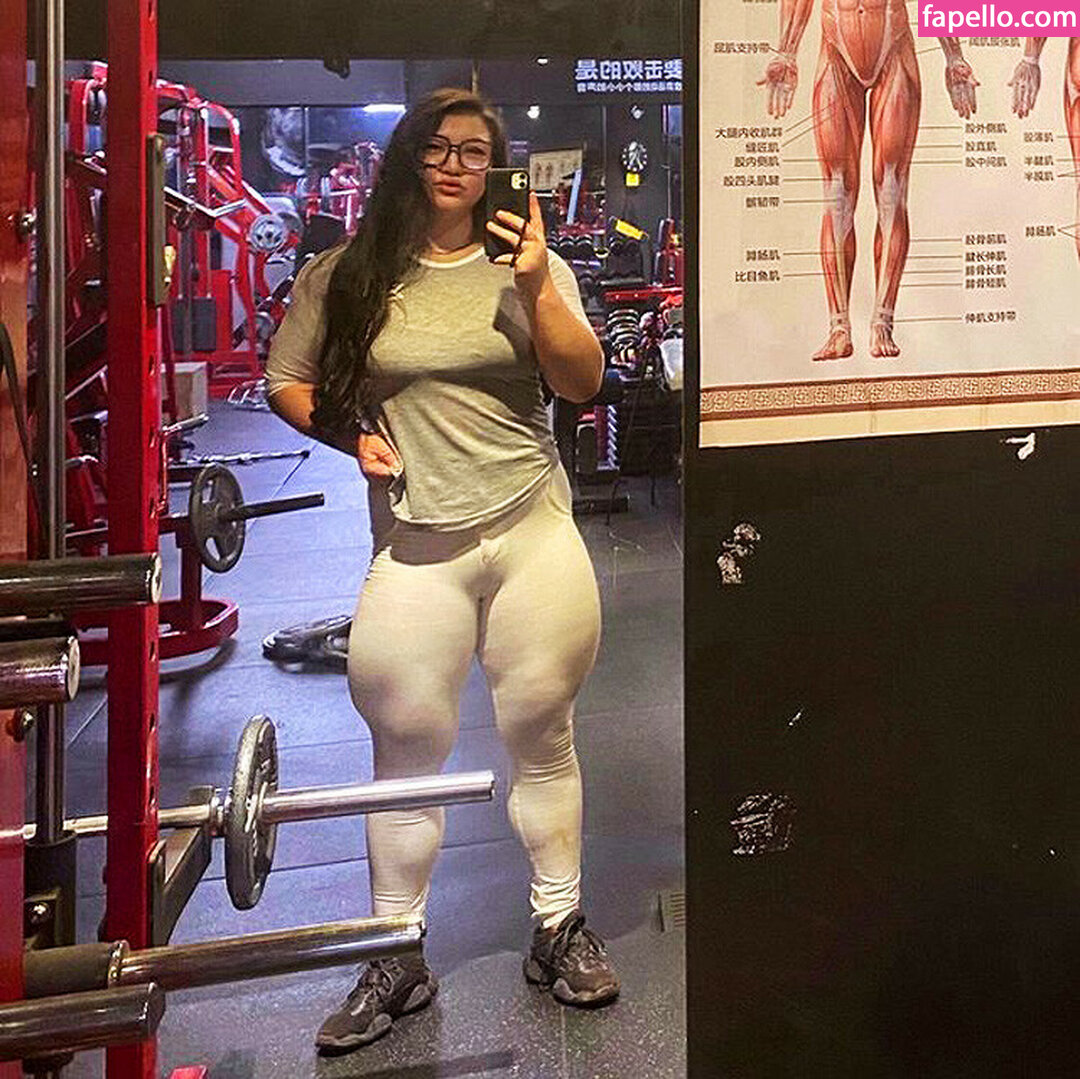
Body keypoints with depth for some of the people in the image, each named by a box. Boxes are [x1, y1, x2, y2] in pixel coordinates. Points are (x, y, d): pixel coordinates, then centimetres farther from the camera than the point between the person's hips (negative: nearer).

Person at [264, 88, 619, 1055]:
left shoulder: (527, 264, 5)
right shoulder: (346, 277, 4)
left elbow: (584, 383, -2)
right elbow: (287, 383, 11)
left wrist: (535, 289, -15)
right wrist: (351, 435, -6)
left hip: (534, 529, 1)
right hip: (415, 542, 0)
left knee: (542, 733, 7)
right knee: (408, 748, 4)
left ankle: (560, 928, 25)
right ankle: (397, 960, 18)